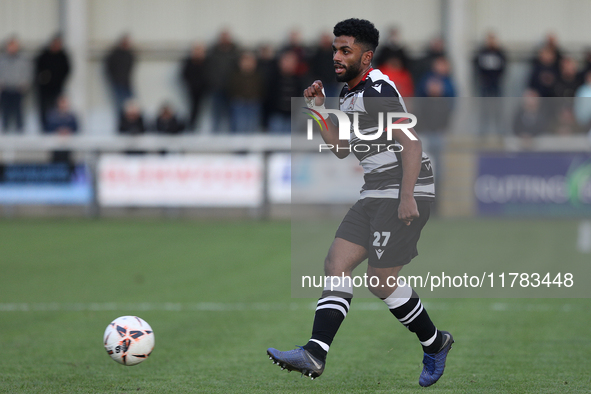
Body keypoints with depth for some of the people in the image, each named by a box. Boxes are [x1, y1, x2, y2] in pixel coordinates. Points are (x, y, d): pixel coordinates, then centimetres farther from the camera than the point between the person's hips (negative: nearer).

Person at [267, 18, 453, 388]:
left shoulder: (378, 90, -14)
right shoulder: (349, 94, 16)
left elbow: (411, 143, -19)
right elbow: (342, 149, 22)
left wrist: (407, 197, -25)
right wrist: (319, 110, 11)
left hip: (406, 192, -9)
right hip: (376, 193, 9)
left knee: (381, 280, -10)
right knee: (336, 265, -3)